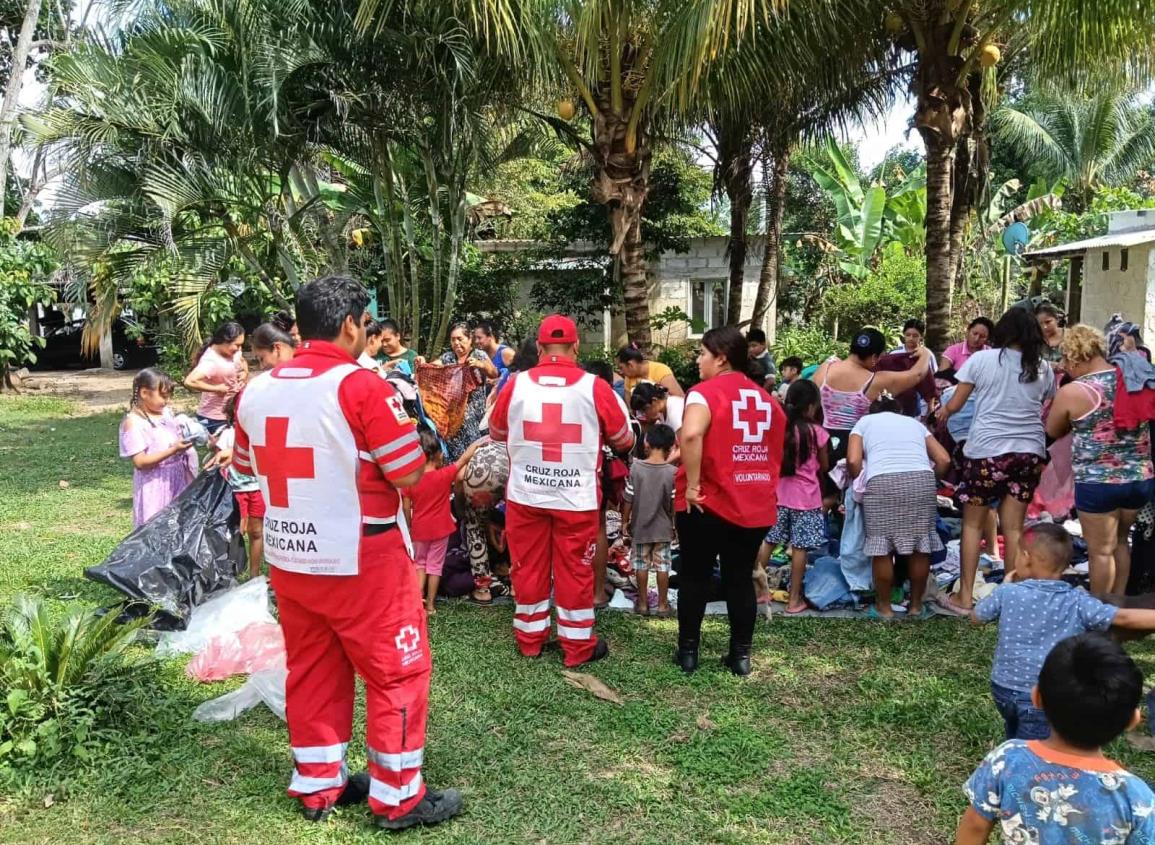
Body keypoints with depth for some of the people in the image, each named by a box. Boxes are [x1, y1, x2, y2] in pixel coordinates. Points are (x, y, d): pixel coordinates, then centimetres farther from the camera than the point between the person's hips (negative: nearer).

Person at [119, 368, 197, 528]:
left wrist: (188, 435, 3)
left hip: (176, 479, 7)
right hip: (154, 487, -7)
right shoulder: (134, 423, -14)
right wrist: (173, 450, -26)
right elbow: (140, 462, -19)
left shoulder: (166, 412, 7)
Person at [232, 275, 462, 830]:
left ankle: (317, 785, 30)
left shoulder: (256, 391, 3)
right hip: (359, 561, -7)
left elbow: (248, 467, 17)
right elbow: (409, 475, -15)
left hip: (287, 558, 7)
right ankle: (397, 797, 16)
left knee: (312, 671, 18)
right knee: (397, 672, 7)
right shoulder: (362, 386, -18)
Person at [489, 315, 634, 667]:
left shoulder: (516, 384, -5)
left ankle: (529, 637, 28)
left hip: (526, 495, 2)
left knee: (528, 568, 15)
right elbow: (624, 441, 3)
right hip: (577, 497, -2)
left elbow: (497, 433, 13)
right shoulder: (595, 387, -10)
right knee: (575, 571, 10)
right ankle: (578, 646, 20)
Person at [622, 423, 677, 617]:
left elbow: (629, 499, -7)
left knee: (641, 564, 11)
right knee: (663, 564, 9)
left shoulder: (636, 468, -12)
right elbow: (674, 503, -7)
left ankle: (643, 603, 18)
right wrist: (675, 525, 7)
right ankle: (663, 603, 16)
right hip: (663, 528, 0)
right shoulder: (672, 472, -12)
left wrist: (625, 521, 6)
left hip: (640, 526, 0)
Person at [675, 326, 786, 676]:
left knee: (694, 577, 9)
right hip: (756, 505, 5)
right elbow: (777, 450, 16)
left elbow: (691, 434, -30)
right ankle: (741, 654, 18)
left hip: (707, 503, -5)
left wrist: (692, 484, -22)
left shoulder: (706, 392, -11)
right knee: (741, 579, 14)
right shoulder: (767, 398, 10)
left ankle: (688, 651, 16)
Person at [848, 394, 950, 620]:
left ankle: (884, 607, 16)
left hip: (882, 482, -3)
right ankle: (916, 605, 24)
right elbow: (944, 460, 18)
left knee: (882, 548, 7)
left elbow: (853, 460, 7)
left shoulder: (864, 422, 24)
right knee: (921, 545, 13)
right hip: (922, 480, 3)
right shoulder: (914, 423, 31)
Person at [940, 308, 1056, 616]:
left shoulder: (981, 359, -1)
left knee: (973, 524, 7)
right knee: (1014, 527, 8)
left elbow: (954, 406, 2)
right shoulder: (1043, 368, 8)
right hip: (1029, 452, 3)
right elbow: (1047, 414, 11)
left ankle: (965, 597, 8)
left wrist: (941, 414, 21)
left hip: (987, 450, -3)